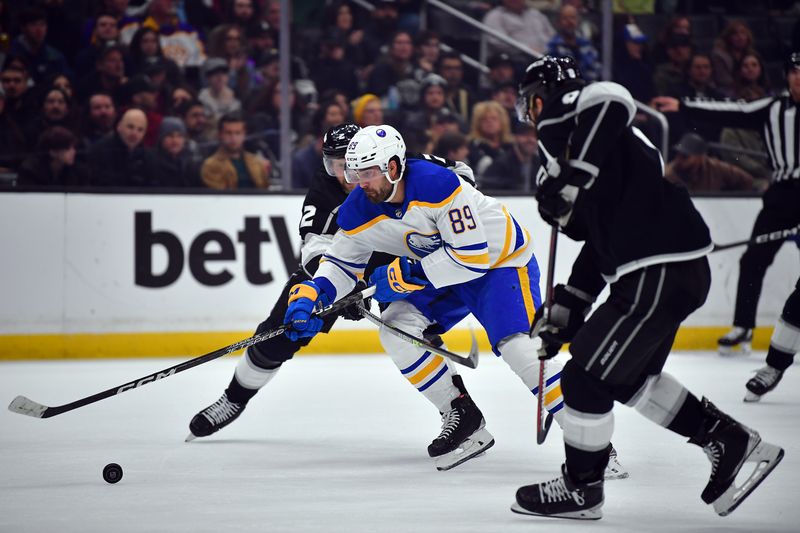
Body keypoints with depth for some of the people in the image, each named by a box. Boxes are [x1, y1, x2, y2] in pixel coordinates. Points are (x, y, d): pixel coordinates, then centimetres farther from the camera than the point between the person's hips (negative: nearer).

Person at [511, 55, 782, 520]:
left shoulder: (565, 113, -4)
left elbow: (610, 100, -30)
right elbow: (600, 240, 26)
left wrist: (570, 179, -26)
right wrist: (565, 312, 27)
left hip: (661, 273, -10)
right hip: (674, 270, 10)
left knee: (586, 376, -2)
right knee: (629, 378, 22)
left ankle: (581, 488, 12)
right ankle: (732, 443, 26)